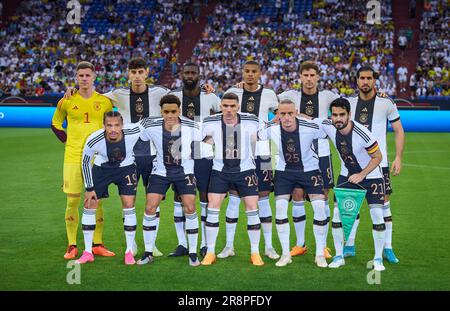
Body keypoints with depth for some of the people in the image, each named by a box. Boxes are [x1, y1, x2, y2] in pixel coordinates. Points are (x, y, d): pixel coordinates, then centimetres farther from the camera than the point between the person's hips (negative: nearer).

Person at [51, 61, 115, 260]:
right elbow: (56, 124, 15)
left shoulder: (104, 102, 4)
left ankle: (97, 244, 12)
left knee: (97, 201, 2)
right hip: (72, 158, 0)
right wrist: (67, 141, 4)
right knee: (72, 201, -1)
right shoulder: (67, 101, 2)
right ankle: (72, 245, 7)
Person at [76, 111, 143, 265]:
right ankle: (87, 252, 12)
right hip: (101, 168, 0)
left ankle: (129, 252, 7)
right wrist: (89, 188, -9)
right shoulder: (93, 140, -31)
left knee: (129, 205, -8)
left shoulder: (133, 132, -33)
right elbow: (85, 162, -13)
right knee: (89, 205, -1)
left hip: (126, 168, 0)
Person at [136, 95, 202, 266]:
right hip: (161, 171, 1)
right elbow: (140, 140, 7)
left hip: (184, 171, -1)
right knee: (150, 208, -8)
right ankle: (148, 252, 7)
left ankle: (193, 253, 3)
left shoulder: (191, 126, -14)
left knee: (190, 208, -11)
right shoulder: (151, 127, -13)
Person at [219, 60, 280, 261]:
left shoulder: (269, 95, 3)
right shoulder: (233, 92, 3)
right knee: (234, 197, 1)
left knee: (263, 197, 3)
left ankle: (269, 246, 11)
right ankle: (229, 246, 8)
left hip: (260, 152, 0)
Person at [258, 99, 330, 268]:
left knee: (320, 207, -12)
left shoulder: (311, 127, -25)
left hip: (309, 169, -2)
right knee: (280, 207, -8)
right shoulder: (271, 128, -19)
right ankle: (285, 254, 6)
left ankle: (320, 254, 3)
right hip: (284, 171, 2)